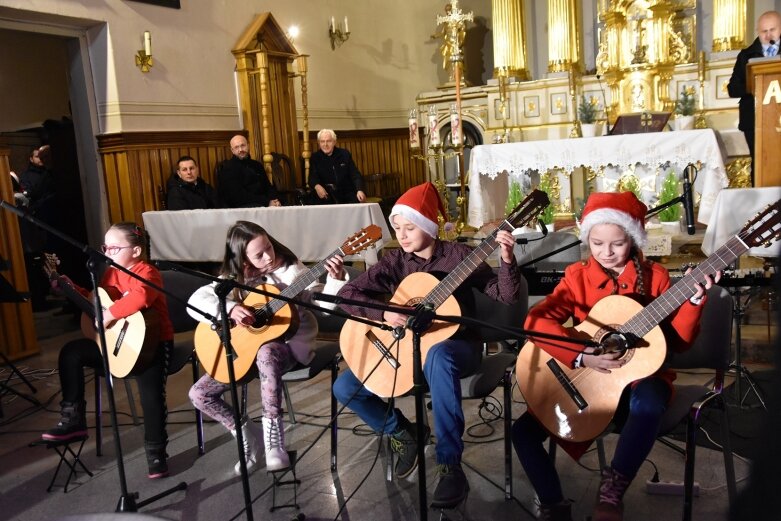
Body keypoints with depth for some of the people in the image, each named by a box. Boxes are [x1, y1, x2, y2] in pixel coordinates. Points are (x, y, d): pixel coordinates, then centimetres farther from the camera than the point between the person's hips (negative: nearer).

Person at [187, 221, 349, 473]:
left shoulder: (289, 270, -8)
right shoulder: (233, 279, -2)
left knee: (266, 353, -42)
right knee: (198, 394, -4)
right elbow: (195, 301, -13)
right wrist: (230, 309, -29)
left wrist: (336, 279, -30)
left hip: (290, 341, -4)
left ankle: (274, 436, -30)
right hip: (246, 347, 5)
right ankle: (248, 436, 11)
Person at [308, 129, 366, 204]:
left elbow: (355, 174, 2)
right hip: (327, 195, -1)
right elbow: (312, 177, -6)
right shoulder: (315, 157, 6)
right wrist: (317, 186, -31)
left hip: (347, 193, 1)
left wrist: (360, 190, -18)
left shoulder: (345, 154, 7)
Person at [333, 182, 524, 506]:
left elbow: (505, 296, -13)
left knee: (438, 356, -43)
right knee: (344, 388, -8)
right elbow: (346, 294, -8)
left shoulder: (460, 256, -8)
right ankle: (404, 433, 16)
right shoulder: (395, 262, -1)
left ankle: (450, 465, -32)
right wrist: (383, 313, -24)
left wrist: (507, 261, -31)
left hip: (455, 346, -4)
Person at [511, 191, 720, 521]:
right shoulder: (577, 275, -2)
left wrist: (694, 299, -20)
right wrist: (580, 356, -29)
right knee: (523, 432, -13)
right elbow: (537, 320, -17)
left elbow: (678, 342, -6)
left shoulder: (654, 276, -2)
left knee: (648, 403, -39)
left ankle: (611, 494, -24)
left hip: (640, 375, -1)